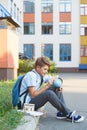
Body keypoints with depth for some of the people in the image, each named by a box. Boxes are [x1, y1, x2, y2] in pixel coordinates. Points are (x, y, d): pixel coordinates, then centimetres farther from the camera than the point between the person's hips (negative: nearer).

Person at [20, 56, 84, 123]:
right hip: (28, 103, -8)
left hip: (35, 99, 9)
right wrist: (47, 86, -27)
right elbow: (33, 94, -24)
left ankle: (62, 112, -10)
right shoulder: (30, 75, -18)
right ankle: (68, 114, -23)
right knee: (49, 93, -32)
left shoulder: (42, 74, 5)